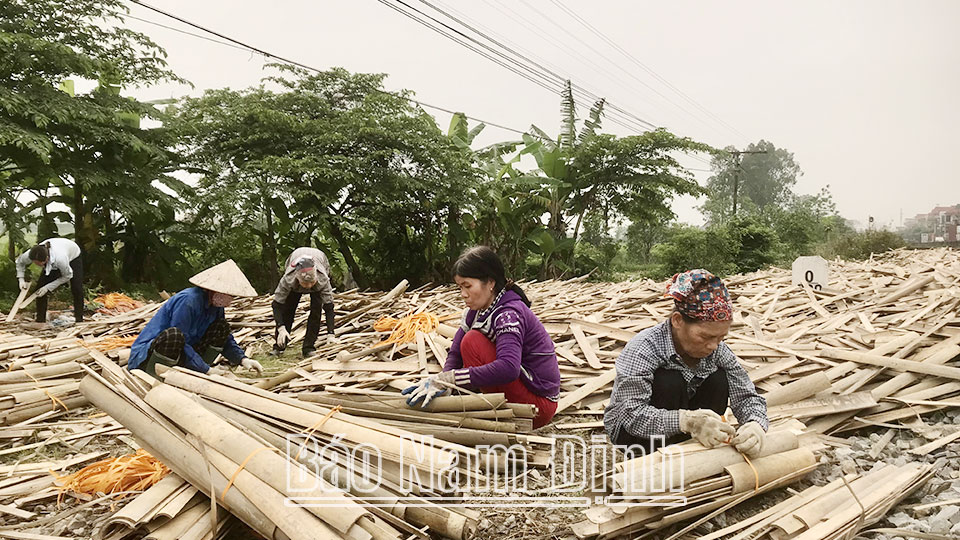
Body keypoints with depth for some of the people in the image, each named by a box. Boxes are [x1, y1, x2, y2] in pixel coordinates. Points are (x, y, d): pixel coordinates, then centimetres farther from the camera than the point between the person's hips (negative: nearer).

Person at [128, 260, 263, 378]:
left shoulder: (216, 306, 1)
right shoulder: (188, 301, -24)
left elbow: (226, 339, 10)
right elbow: (178, 342, -27)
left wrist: (243, 360, -8)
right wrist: (207, 369, -24)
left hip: (179, 357, 8)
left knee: (222, 327, 0)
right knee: (173, 335, -38)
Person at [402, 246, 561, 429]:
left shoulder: (509, 314, -24)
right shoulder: (476, 311, 2)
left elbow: (508, 368, -39)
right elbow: (455, 353, 0)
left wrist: (449, 378, -37)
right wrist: (440, 383, -20)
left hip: (540, 403, -9)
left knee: (473, 342, -19)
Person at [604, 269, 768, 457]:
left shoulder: (718, 349, -12)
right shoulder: (643, 349, -30)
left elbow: (746, 395, -9)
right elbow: (631, 414, -36)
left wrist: (755, 424, -34)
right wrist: (686, 421, -52)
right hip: (629, 432, -5)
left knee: (718, 379, -16)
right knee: (669, 383, -30)